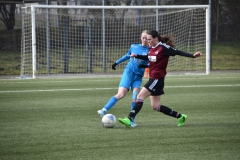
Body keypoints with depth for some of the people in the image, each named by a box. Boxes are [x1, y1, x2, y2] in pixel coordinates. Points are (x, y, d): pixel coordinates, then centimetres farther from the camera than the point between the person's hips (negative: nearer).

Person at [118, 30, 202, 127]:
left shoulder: (163, 48, -13)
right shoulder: (151, 48, 11)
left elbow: (178, 52, -15)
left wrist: (193, 56, -24)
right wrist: (136, 56, 21)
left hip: (158, 78, -9)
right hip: (153, 78, 9)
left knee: (140, 96, -15)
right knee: (155, 106, 10)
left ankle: (129, 119, -17)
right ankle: (180, 116, 20)